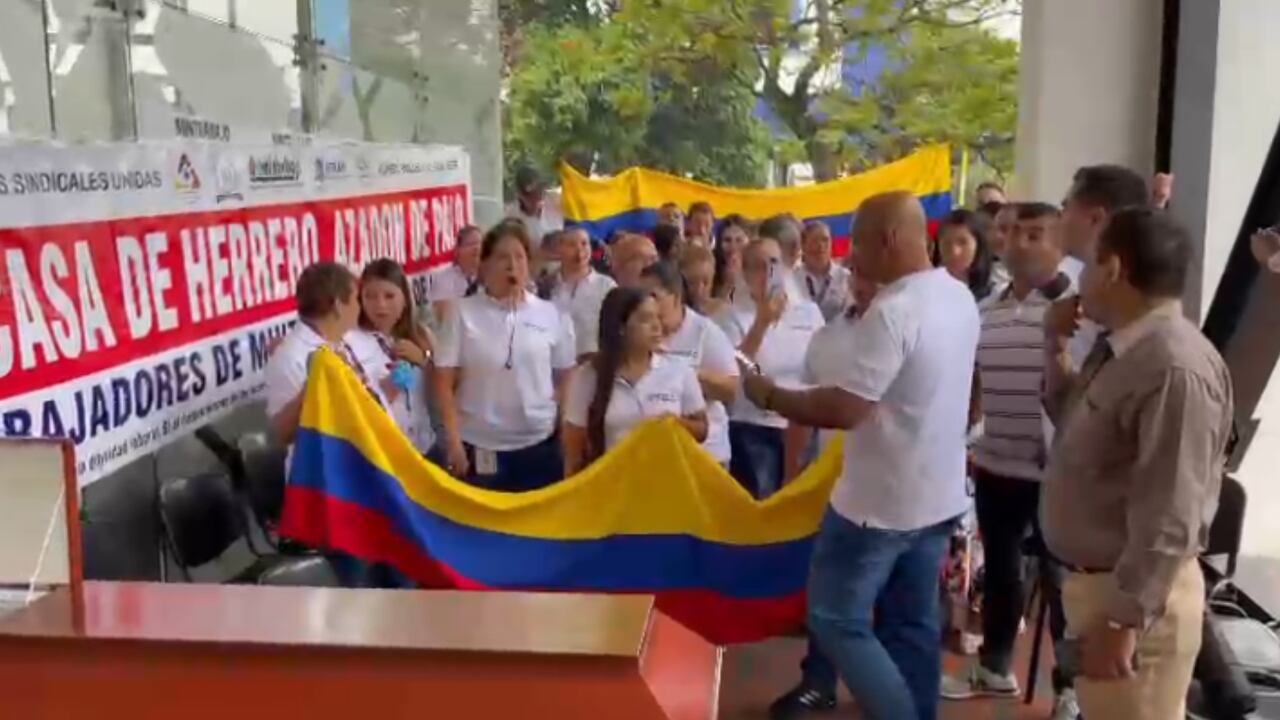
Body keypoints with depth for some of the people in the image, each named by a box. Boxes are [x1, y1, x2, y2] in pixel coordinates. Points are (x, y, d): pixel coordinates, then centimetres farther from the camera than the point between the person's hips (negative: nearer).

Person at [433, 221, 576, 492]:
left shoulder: (552, 315, 1)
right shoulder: (463, 313, -6)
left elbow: (566, 381, 9)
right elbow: (445, 383, -4)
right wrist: (453, 441, -8)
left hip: (540, 445, 2)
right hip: (479, 447, -2)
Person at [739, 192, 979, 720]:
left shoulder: (892, 312, -24)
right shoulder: (959, 297, 5)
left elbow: (843, 409, -25)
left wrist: (769, 395, -13)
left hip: (882, 500, -9)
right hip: (938, 494, 9)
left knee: (836, 620, 4)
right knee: (913, 624, 17)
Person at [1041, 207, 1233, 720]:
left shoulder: (1175, 368, -24)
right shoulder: (1121, 351, 7)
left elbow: (1169, 517, -26)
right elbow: (1082, 439, 19)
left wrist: (1124, 619, -24)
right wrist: (1057, 356, 8)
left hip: (1136, 594, -10)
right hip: (1093, 580, 10)